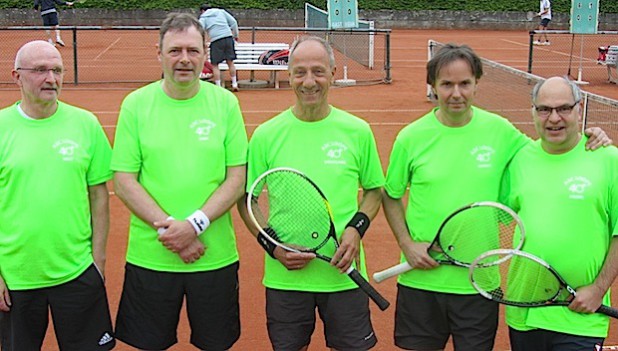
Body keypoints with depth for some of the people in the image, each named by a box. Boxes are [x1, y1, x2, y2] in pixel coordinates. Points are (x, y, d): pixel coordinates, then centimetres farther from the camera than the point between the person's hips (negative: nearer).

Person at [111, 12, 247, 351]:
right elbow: (124, 182, -3)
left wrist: (195, 224, -15)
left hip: (216, 256, 1)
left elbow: (237, 179, -2)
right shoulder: (136, 104, -1)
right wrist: (167, 228, -14)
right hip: (149, 256, 0)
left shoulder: (225, 103, 0)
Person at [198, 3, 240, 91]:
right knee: (230, 62, 11)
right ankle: (234, 84, 14)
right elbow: (233, 22, 14)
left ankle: (218, 87, -1)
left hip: (216, 40, -3)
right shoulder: (221, 11, 19)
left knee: (215, 65, 4)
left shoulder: (203, 18, 10)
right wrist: (235, 34, 21)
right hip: (228, 37, 3)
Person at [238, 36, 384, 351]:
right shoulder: (266, 135, -1)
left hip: (344, 274, 0)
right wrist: (272, 246, -9)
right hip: (284, 277, 0)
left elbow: (374, 190, 11)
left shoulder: (357, 131, 0)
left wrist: (356, 228, -7)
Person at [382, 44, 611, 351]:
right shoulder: (411, 137, -5)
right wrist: (407, 244, -6)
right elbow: (391, 196, 6)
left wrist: (587, 141, -4)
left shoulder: (500, 130, -3)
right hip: (420, 280, 0)